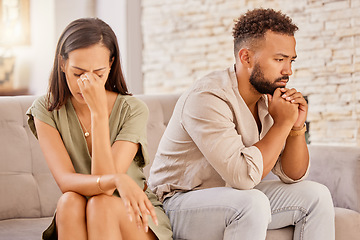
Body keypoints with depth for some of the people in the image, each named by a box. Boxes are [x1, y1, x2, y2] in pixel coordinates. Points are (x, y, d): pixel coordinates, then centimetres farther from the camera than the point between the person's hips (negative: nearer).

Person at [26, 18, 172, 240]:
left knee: (101, 204, -34)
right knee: (70, 201, -32)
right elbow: (66, 182, -19)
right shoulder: (46, 110, -5)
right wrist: (117, 179, -40)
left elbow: (105, 191, -20)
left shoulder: (133, 110, -11)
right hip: (74, 219, 2)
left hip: (136, 216, -1)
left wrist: (99, 112, -25)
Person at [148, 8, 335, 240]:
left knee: (316, 195, -3)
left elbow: (293, 175, 6)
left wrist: (297, 127, -11)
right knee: (253, 202, -35)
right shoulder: (207, 97, -23)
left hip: (237, 198, 8)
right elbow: (244, 175, -32)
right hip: (181, 202, -8)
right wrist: (283, 123, -22)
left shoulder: (268, 97, 2)